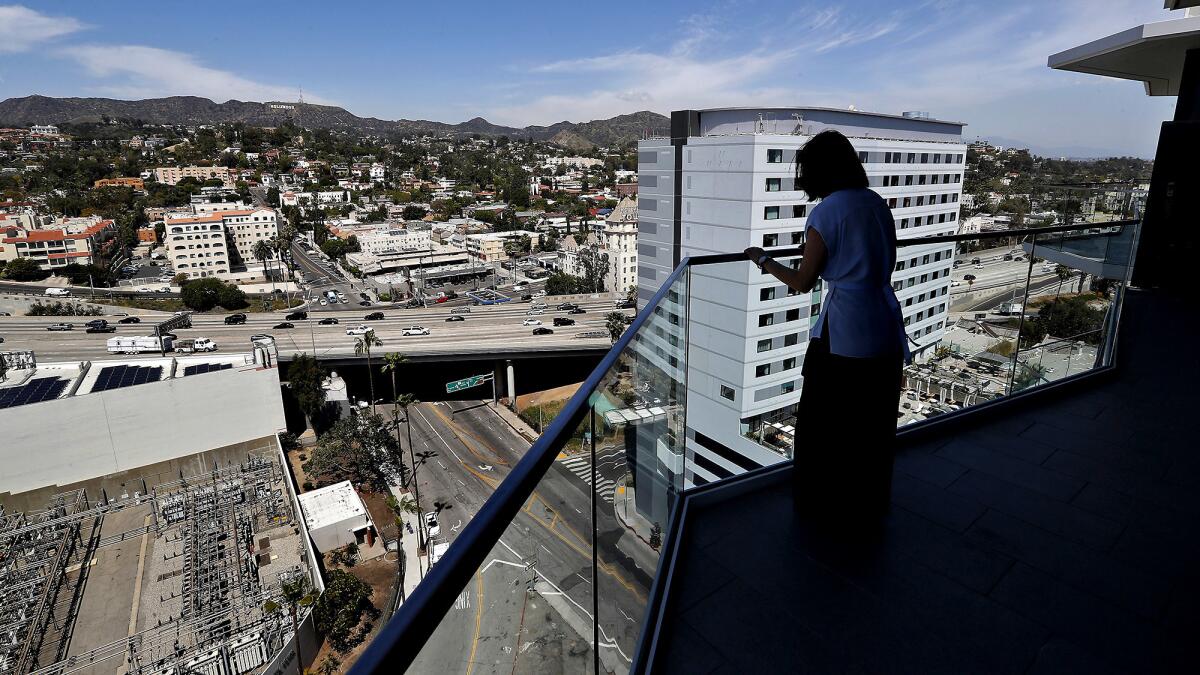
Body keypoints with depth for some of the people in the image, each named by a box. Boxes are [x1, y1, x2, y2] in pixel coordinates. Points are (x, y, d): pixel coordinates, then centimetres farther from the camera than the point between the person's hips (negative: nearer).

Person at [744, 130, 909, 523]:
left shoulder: (826, 213, -12)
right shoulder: (877, 204, 6)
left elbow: (802, 283, -8)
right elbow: (884, 264, 16)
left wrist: (763, 261, 7)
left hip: (843, 337, -7)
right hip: (885, 332, 7)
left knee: (826, 423, 12)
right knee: (874, 423, 21)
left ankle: (825, 504, 28)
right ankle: (870, 502, 39)